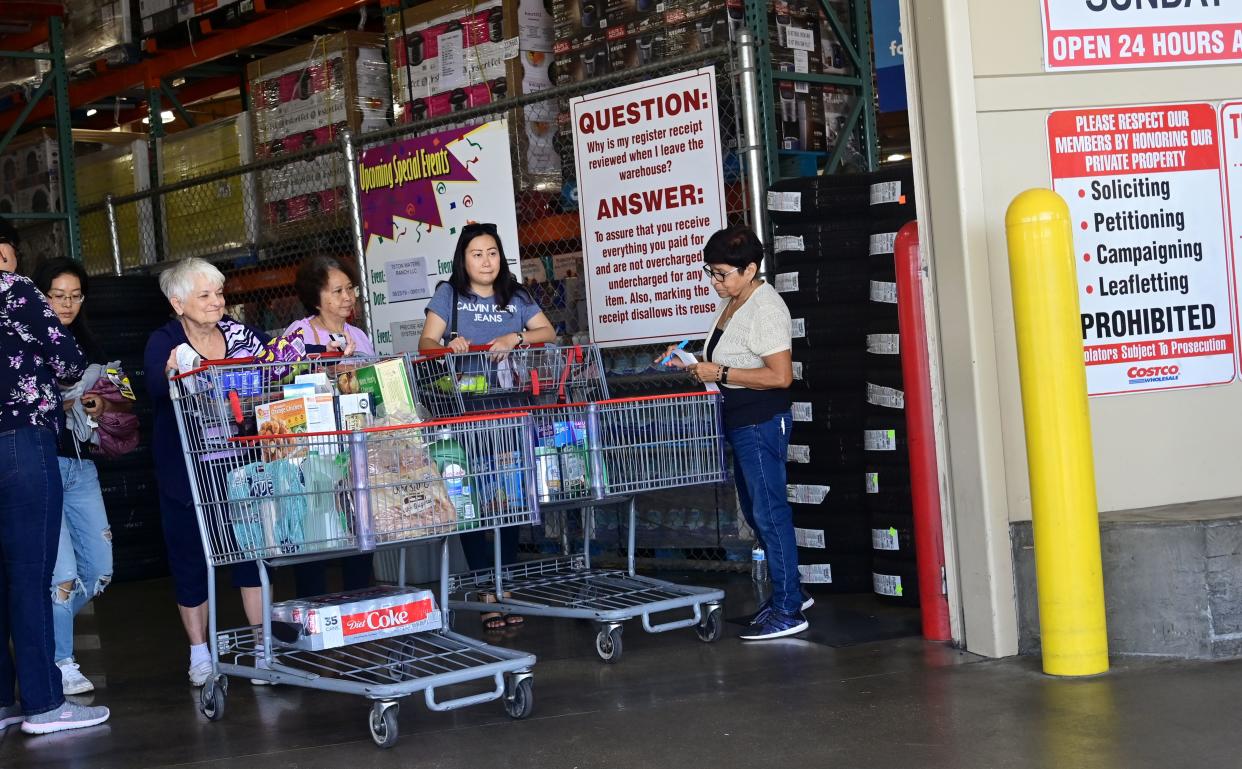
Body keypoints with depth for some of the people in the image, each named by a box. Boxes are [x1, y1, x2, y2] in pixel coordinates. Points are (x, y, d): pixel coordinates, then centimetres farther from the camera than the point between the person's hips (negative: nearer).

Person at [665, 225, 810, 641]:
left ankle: (788, 610, 2)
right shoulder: (734, 303, 11)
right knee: (756, 509, 16)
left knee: (769, 512, -5)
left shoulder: (766, 308, -18)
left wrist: (720, 374, -21)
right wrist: (693, 363, 5)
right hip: (741, 422, 10)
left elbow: (780, 375, -24)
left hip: (761, 423, -10)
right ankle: (789, 592, 27)